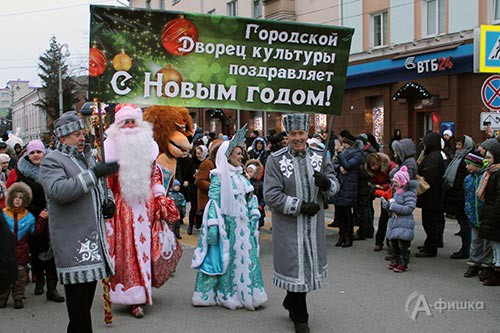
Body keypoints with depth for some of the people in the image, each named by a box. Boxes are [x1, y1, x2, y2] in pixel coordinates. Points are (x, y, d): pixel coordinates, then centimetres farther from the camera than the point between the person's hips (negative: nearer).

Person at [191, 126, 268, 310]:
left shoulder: (240, 176, 12)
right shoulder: (219, 176, -8)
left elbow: (250, 199, 16)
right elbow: (213, 202, -14)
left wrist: (253, 219, 9)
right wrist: (213, 226, -19)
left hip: (242, 225, 7)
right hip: (227, 224, -7)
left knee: (245, 257, 8)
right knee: (225, 258, 2)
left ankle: (246, 294, 18)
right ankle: (226, 295, 13)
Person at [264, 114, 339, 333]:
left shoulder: (319, 156, 5)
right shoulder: (276, 160, -9)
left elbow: (335, 186, 7)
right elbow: (271, 195, -14)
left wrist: (326, 183, -18)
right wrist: (301, 206, -19)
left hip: (314, 224, 5)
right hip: (288, 225, -4)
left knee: (309, 264, 15)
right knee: (295, 267, 2)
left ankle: (291, 301, 42)